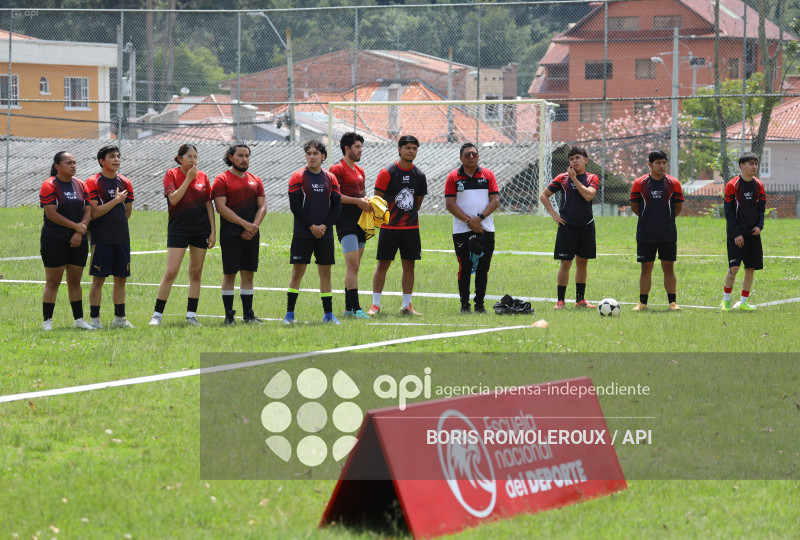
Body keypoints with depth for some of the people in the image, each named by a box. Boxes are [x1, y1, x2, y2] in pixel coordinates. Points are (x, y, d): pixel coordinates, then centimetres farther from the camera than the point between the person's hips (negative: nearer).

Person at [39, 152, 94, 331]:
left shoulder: (80, 185, 11)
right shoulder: (49, 185, -7)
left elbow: (88, 210, 9)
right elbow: (51, 214, -14)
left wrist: (80, 232, -7)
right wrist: (75, 226, -13)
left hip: (78, 241, 5)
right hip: (54, 240, -5)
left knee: (75, 280, 10)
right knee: (53, 282, -4)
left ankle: (78, 319, 16)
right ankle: (47, 321, -1)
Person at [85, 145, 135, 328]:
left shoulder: (125, 182, 11)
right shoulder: (93, 182, -6)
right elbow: (94, 212, -14)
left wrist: (116, 223, 11)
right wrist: (116, 201, -12)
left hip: (122, 238, 5)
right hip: (101, 239, -5)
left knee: (121, 279, 9)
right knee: (98, 280, -4)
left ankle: (120, 318, 17)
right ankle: (94, 319, 1)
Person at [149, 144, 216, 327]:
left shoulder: (202, 176, 7)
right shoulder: (172, 175, -3)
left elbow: (209, 204, 9)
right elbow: (174, 199, -16)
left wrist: (213, 230, 4)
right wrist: (188, 178, -16)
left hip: (201, 229, 4)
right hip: (178, 229, -4)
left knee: (196, 272, 6)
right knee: (171, 272, -9)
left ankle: (191, 315, 12)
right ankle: (157, 315, -4)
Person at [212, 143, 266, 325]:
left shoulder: (255, 180, 14)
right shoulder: (222, 180, -2)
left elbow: (262, 206, 11)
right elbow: (221, 207, -11)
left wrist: (254, 225, -8)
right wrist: (245, 224, -15)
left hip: (251, 234, 5)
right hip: (231, 233, -5)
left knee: (248, 274, 7)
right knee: (230, 274, -4)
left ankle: (248, 315, 12)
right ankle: (229, 315, 0)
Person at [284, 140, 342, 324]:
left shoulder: (330, 178, 8)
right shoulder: (298, 177, -2)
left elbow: (337, 206, 6)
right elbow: (295, 206, -7)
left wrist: (325, 226, -7)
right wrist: (312, 226, -11)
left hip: (325, 233, 3)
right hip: (303, 233, -3)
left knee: (325, 272, 5)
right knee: (298, 271, -4)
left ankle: (328, 314, 10)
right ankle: (289, 313, 0)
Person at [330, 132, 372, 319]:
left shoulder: (360, 171, 19)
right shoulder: (338, 170, -7)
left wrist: (367, 200, 6)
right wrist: (357, 201, -17)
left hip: (360, 224, 9)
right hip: (346, 224, -9)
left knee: (354, 267, 10)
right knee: (353, 266, -15)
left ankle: (348, 308, 15)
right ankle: (355, 308, -17)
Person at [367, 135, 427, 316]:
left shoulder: (419, 176, 7)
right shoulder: (387, 173, -7)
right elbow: (377, 199, -4)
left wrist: (409, 216, 10)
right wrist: (386, 218, -6)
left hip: (411, 228, 4)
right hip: (389, 227, -4)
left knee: (409, 265, 5)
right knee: (383, 264, -3)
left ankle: (407, 305, 12)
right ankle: (375, 304, 3)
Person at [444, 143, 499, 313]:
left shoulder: (488, 175, 8)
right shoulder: (453, 177, 3)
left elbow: (495, 200, 3)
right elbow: (450, 204, -3)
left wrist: (479, 218, -11)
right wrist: (469, 221, -12)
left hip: (485, 229, 1)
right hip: (462, 230, -1)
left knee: (483, 268, 0)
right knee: (465, 268, -2)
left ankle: (479, 303, 9)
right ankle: (464, 304, 5)